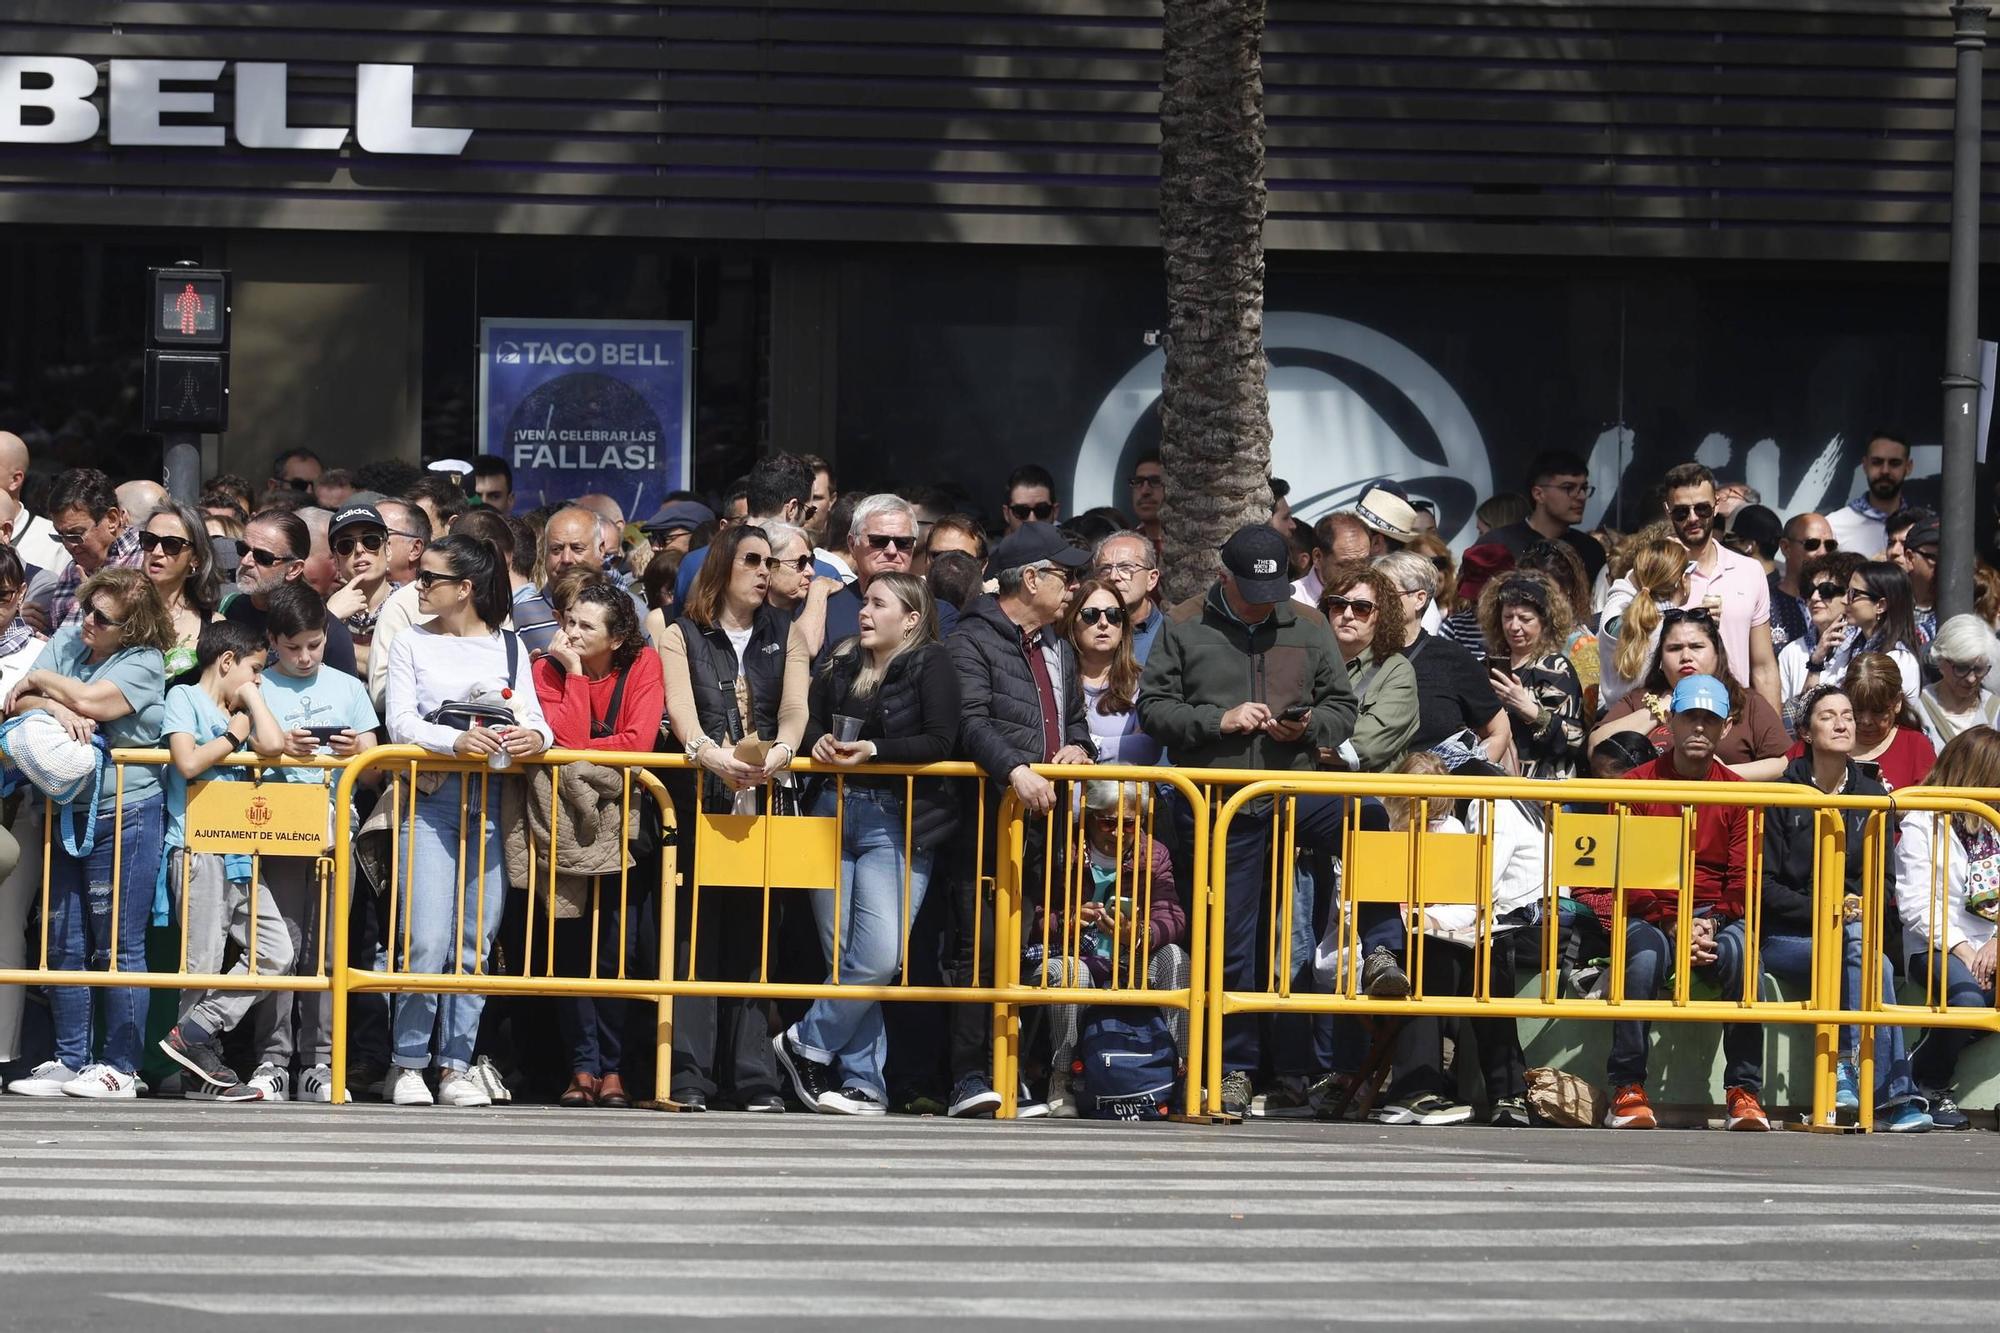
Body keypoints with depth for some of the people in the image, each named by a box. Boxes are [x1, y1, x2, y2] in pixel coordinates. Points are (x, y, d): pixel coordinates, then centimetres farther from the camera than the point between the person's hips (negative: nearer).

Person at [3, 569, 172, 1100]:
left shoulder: (144, 662, -8)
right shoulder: (67, 640, 9)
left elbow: (90, 701, -21)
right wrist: (55, 710, -19)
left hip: (125, 814, -6)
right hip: (66, 811, 6)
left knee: (117, 943, -4)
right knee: (64, 942, 7)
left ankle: (119, 1067, 0)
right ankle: (70, 1061, 13)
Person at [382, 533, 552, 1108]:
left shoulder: (508, 647, 13)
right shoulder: (411, 643, 8)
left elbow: (533, 715, 6)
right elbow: (401, 722, -3)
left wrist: (534, 736, -19)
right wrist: (457, 741, -21)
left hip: (491, 801, 2)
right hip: (430, 797, -2)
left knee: (476, 941, 2)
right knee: (426, 941, -11)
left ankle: (456, 1066, 7)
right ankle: (408, 1063, -1)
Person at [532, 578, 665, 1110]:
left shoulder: (643, 666, -5)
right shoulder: (549, 669, -4)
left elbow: (638, 742, -17)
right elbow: (568, 741, -18)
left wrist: (577, 750, -15)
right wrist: (574, 673, -17)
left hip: (619, 811, -1)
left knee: (612, 938, -7)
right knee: (571, 940, -5)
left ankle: (611, 1068, -3)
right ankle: (582, 1066, -4)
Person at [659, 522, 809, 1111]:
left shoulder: (785, 635, 17)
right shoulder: (683, 637, 11)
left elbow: (795, 707, 2)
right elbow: (681, 708, -6)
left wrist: (781, 749, -21)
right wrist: (710, 752, -27)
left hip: (765, 798, 2)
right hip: (703, 798, -2)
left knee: (756, 934, -3)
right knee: (699, 932, -8)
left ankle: (755, 1078, -4)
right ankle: (691, 1075, -10)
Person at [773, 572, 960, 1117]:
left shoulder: (930, 665, -3)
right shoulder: (843, 664, 14)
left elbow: (941, 741, -12)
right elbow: (814, 719, 24)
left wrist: (873, 750, -18)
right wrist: (819, 741, 2)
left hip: (895, 820, -6)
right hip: (835, 811, 6)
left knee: (879, 957, -17)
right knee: (843, 956, 2)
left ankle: (807, 1042, 1)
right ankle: (863, 1083, 6)